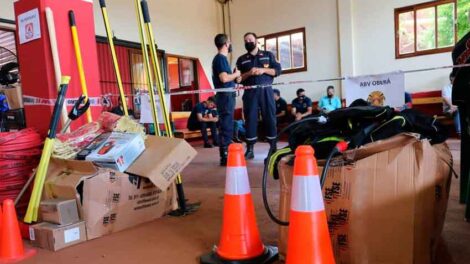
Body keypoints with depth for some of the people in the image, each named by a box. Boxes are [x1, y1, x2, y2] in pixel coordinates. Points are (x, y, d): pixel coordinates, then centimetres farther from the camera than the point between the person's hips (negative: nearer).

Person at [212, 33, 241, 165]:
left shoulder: (221, 58, 19)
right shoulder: (220, 58, -11)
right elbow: (224, 78, -22)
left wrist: (234, 76, 12)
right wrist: (235, 74, -6)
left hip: (227, 95, 10)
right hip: (225, 95, -10)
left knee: (227, 126, 12)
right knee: (226, 127, -8)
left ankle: (226, 155, 19)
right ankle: (224, 157, -5)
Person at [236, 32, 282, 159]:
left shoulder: (268, 55, 12)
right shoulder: (241, 59, 13)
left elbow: (277, 70, 4)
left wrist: (263, 70, -10)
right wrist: (249, 73, -11)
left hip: (266, 91, 0)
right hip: (250, 92, 1)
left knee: (270, 118, -1)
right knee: (250, 119, -1)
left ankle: (273, 147, 8)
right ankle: (250, 149, 2)